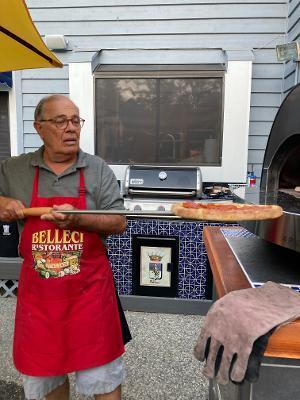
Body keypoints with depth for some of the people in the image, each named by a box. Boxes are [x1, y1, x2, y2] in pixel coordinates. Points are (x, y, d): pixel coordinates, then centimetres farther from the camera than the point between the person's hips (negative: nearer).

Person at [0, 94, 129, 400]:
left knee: (102, 374, 10)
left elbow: (118, 223, -8)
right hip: (37, 288, 3)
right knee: (43, 367, 22)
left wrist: (77, 220, -25)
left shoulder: (98, 170, -5)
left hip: (89, 286, -2)